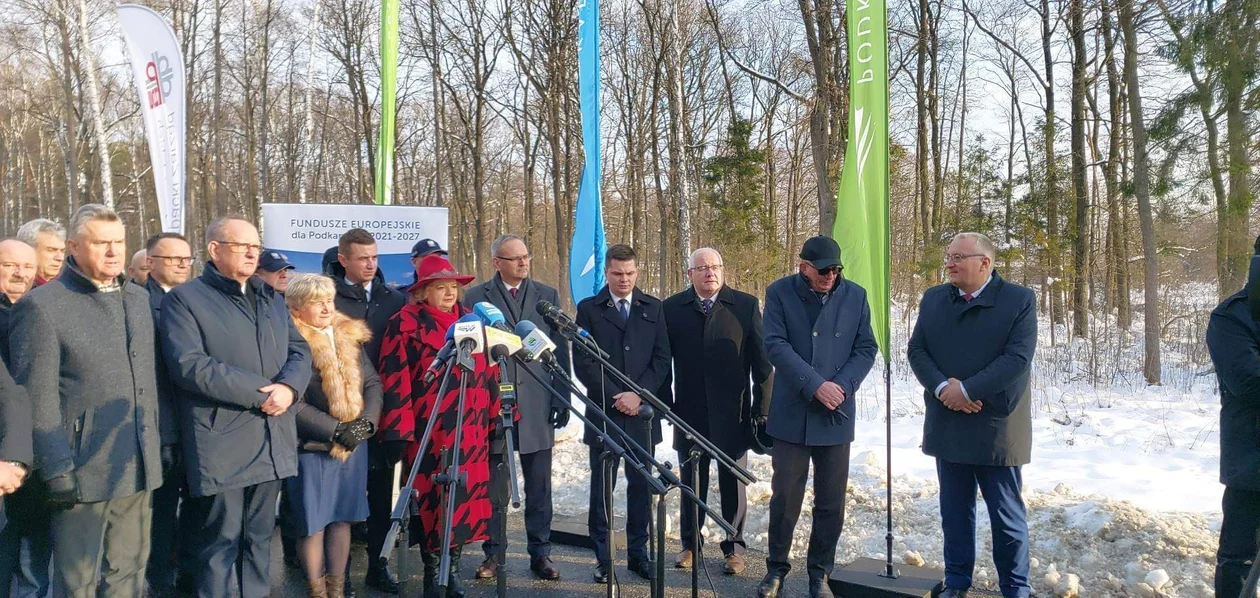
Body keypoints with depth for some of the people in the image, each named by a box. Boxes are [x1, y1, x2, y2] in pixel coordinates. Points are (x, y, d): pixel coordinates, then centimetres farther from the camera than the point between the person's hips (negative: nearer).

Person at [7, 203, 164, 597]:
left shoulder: (138, 298, 12)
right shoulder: (41, 306, -8)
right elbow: (36, 398, -11)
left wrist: (161, 444, 13)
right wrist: (56, 471, -14)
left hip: (138, 468, 6)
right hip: (82, 471, -6)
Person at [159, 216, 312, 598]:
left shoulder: (270, 298, 18)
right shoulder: (185, 299, -2)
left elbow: (299, 350, 12)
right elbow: (188, 365, -15)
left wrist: (288, 386, -11)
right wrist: (258, 393, -17)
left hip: (272, 443, 6)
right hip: (221, 445, -6)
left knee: (258, 539, 14)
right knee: (219, 542, 1)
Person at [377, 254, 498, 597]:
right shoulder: (405, 323, -3)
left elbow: (489, 371, 15)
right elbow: (395, 379, -8)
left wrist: (497, 420, 11)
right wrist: (398, 432, -13)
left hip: (470, 432, 5)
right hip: (427, 433, -4)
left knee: (466, 496, 7)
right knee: (431, 499, 2)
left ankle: (453, 566, 21)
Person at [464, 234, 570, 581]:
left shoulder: (548, 296, 9)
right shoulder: (475, 297, 2)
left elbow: (560, 351, 7)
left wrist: (562, 398, 1)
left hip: (538, 405, 2)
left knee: (539, 487, 7)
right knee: (493, 485, 6)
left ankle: (540, 553, 17)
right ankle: (493, 553, 18)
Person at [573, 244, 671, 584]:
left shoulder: (653, 308, 9)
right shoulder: (589, 309, 2)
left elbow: (662, 358, 4)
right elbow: (583, 363, -4)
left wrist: (638, 395, -9)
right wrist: (616, 397, -11)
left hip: (643, 411, 2)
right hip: (604, 411, -2)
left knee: (641, 485, 7)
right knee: (602, 487, 4)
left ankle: (638, 553, 18)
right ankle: (602, 557, 12)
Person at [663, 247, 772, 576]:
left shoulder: (746, 305, -2)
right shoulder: (672, 308, 2)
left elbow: (761, 361, -2)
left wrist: (763, 407, -3)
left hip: (732, 412, -1)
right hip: (689, 411, 1)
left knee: (733, 481, 8)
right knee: (691, 480, 13)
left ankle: (733, 546, 23)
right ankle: (690, 543, 28)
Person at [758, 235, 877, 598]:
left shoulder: (855, 295, 3)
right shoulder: (779, 292, -4)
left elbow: (866, 349, 3)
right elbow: (776, 345, -12)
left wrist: (843, 386, -13)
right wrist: (816, 385, -19)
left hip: (836, 416, 2)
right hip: (791, 414, -2)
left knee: (831, 502, 7)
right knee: (785, 498, 5)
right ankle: (776, 568, 22)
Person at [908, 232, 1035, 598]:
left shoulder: (1019, 300, -5)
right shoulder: (933, 299, 8)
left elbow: (1017, 358, -14)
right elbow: (916, 350, 4)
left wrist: (966, 389, -18)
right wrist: (941, 387, -14)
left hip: (997, 427, -4)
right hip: (948, 426, 4)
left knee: (1007, 515, 6)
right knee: (954, 511, 13)